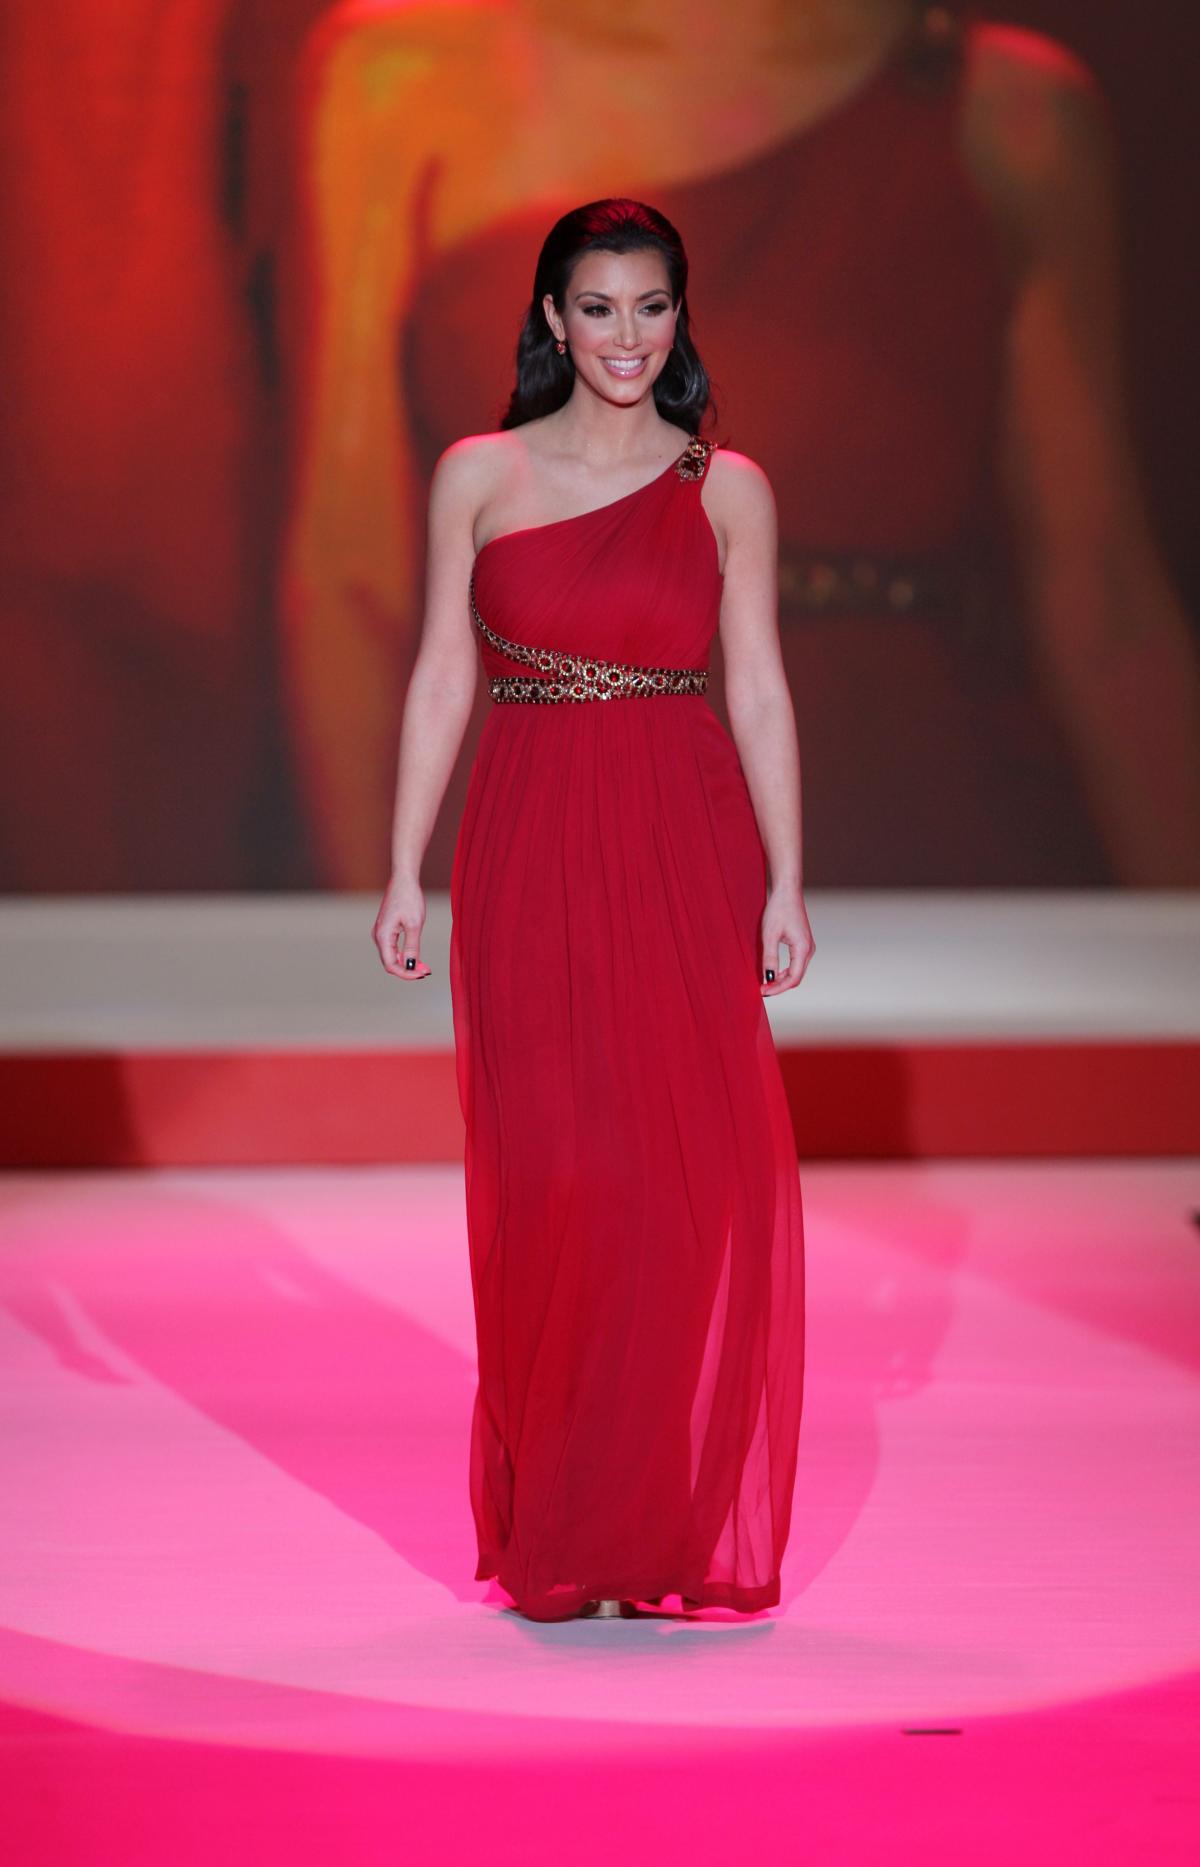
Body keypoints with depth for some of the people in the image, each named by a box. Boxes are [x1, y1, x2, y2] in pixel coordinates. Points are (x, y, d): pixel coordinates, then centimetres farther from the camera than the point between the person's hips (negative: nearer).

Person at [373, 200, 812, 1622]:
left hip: (688, 858, 0)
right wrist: (403, 874, 2)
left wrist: (785, 883, -2)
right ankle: (564, 1541, 10)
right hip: (531, 857, 0)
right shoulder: (478, 476, 6)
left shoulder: (728, 489, 6)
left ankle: (690, 1530, 7)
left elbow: (758, 688, 5)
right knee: (554, 1183, -2)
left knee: (705, 1175, -5)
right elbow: (442, 678, 7)